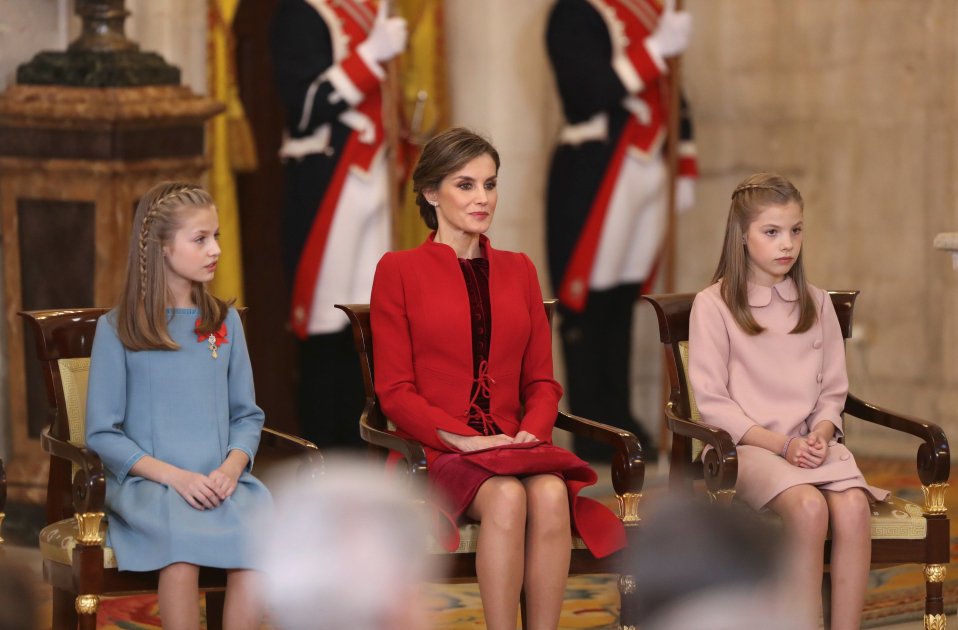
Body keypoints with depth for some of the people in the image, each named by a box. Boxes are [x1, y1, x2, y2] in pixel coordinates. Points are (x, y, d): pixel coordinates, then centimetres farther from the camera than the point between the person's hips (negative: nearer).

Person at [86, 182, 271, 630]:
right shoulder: (117, 329, 2)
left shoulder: (225, 322, 14)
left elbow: (247, 415, 15)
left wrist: (232, 466, -7)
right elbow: (102, 433, 0)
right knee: (183, 544, -36)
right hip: (146, 483, -3)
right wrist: (173, 476, -12)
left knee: (260, 539, -31)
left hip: (222, 480, 3)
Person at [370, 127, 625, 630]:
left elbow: (542, 380, 16)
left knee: (550, 494, -32)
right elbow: (395, 391, 0)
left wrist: (532, 431, -5)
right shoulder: (399, 271, 5)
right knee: (506, 496, -35)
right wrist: (464, 438, -14)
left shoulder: (518, 270, 18)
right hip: (437, 453, -3)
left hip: (516, 445, 3)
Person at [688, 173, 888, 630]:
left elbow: (832, 391, 15)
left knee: (853, 506, -29)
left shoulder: (817, 305, 15)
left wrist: (820, 435, -8)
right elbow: (712, 402, -5)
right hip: (747, 448, -4)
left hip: (812, 444, 4)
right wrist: (781, 445, -14)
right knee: (809, 506, -34)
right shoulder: (713, 306, 0)